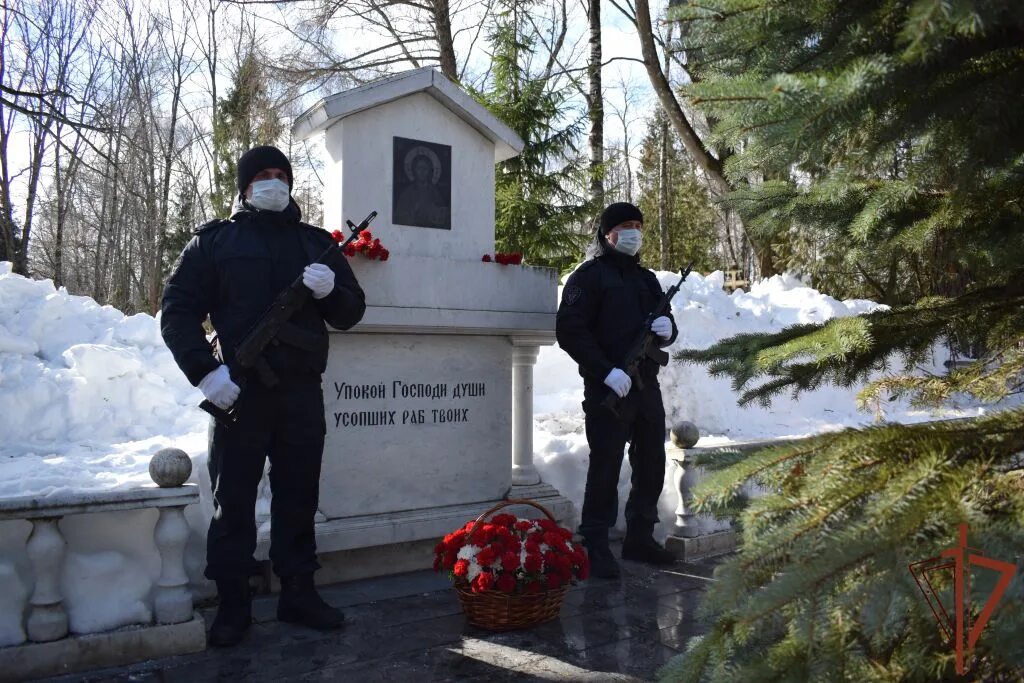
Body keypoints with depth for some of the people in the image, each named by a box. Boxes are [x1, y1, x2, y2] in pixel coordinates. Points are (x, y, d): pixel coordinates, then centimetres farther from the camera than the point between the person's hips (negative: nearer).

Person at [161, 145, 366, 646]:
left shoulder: (316, 242, 14)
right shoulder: (214, 240, 6)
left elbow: (351, 313, 12)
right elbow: (178, 312, 0)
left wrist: (330, 290, -11)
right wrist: (205, 371, -14)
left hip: (302, 393, 3)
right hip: (238, 392, -2)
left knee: (299, 498, 9)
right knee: (233, 500, 3)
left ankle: (298, 593, 21)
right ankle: (232, 604, 14)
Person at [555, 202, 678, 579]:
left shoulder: (647, 279, 19)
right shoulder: (589, 276, -3)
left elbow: (664, 325, 23)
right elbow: (569, 331, -12)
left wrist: (668, 329, -3)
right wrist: (606, 370, -21)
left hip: (647, 387, 7)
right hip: (608, 388, -7)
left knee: (651, 465, 12)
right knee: (606, 466, -4)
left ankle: (640, 538, 27)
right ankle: (596, 546, 6)